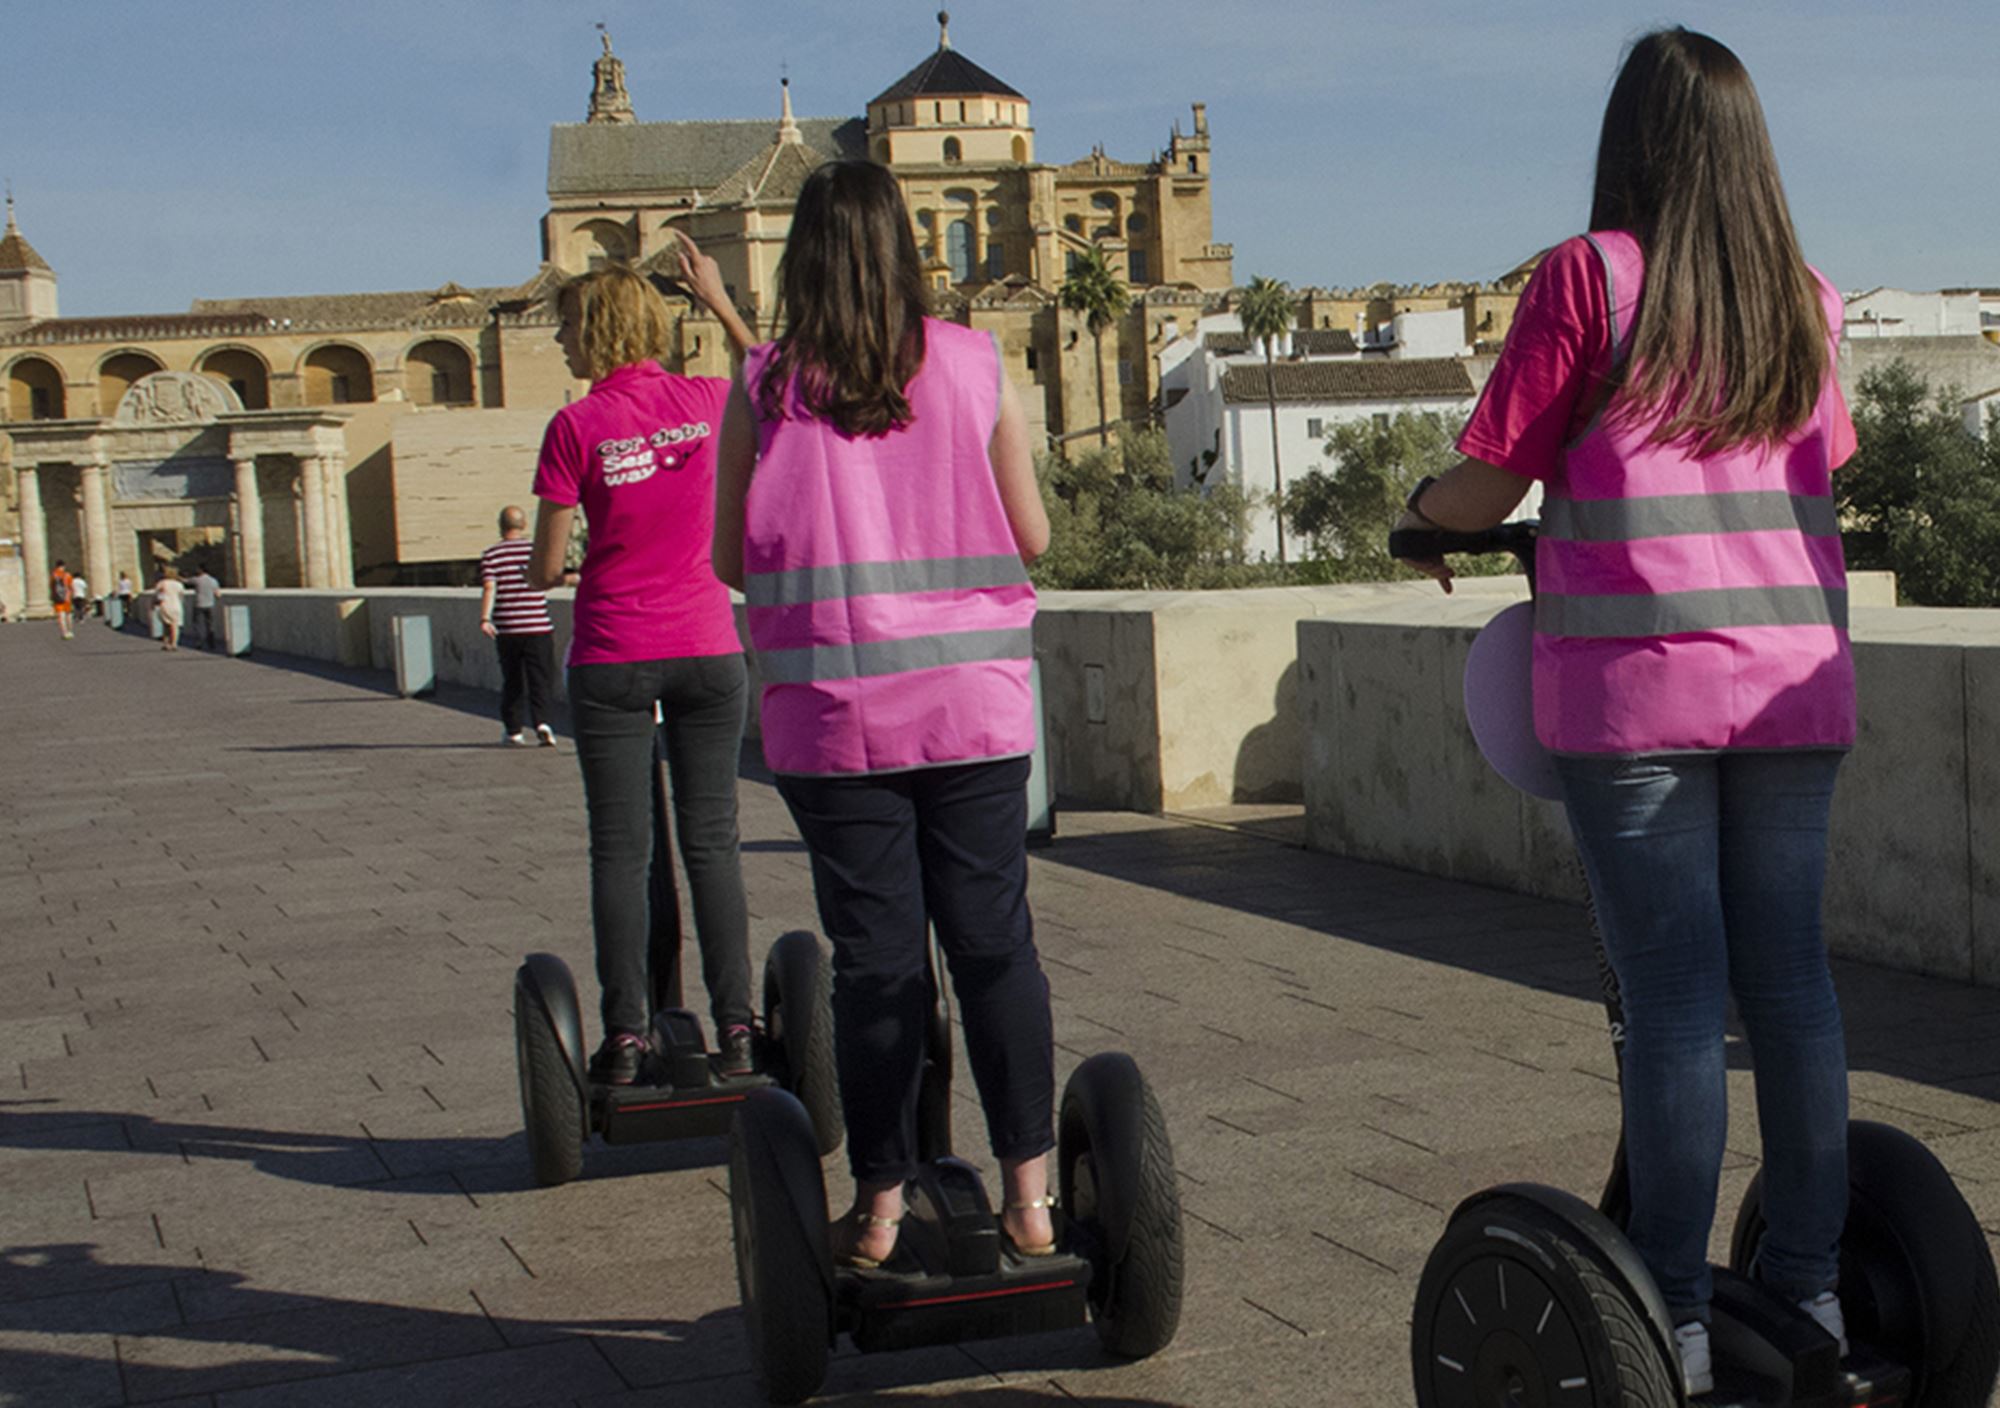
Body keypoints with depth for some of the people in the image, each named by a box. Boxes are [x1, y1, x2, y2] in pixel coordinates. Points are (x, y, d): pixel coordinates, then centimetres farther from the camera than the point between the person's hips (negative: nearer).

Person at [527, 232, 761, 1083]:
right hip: (707, 646, 3)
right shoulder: (703, 402, 0)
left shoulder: (578, 427, -9)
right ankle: (735, 1027, 9)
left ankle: (626, 1035, 5)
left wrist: (543, 569, 16)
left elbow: (545, 570, -7)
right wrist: (719, 301, 29)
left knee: (621, 850, 4)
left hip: (613, 656, -3)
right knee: (711, 841, 8)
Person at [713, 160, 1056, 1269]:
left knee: (873, 959, 6)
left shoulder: (766, 387, -3)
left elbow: (731, 560, 2)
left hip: (832, 711, -1)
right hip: (974, 705, 1)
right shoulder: (975, 365, 0)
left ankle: (880, 1207, 13)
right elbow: (1031, 537, 3)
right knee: (995, 945, 9)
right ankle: (1029, 1196, 10)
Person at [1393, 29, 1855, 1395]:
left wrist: (1422, 513, 17)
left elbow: (1488, 486, -4)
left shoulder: (1588, 276, -5)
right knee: (1791, 977, 10)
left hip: (1640, 689, -4)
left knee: (1673, 995, -2)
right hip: (1796, 681, 5)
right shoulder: (1805, 300, 10)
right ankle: (1811, 1283, 19)